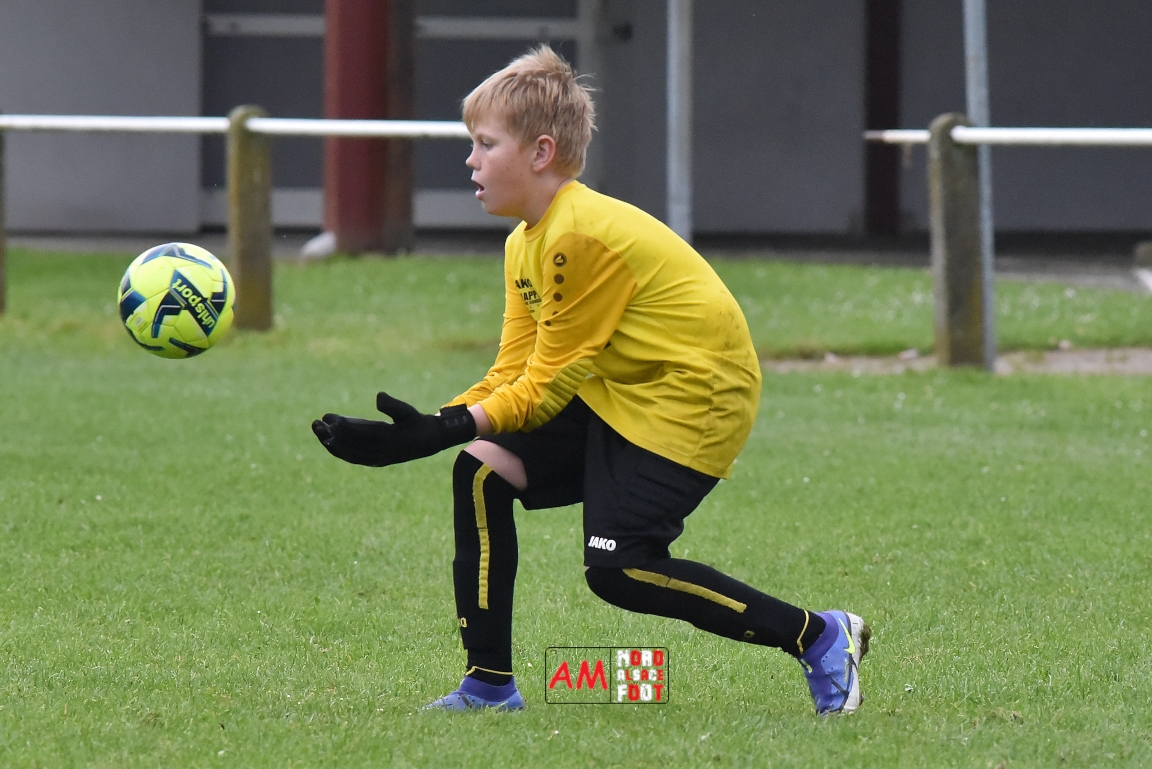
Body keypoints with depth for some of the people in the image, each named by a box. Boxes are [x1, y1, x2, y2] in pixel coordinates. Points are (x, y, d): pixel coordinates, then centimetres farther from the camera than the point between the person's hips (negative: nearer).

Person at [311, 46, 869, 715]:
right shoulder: (526, 245, 9)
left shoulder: (583, 237, -22)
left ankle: (819, 637, -7)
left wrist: (444, 430, -25)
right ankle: (490, 684, 0)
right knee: (482, 471, -4)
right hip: (614, 394, 10)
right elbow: (512, 375, 4)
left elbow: (547, 385, -20)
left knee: (618, 570, -19)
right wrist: (424, 429, -10)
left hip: (695, 395, -10)